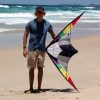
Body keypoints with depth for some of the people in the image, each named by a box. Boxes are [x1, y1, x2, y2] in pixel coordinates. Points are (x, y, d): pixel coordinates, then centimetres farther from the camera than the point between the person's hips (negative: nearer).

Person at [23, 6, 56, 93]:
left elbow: (53, 35, 14)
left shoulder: (47, 24, 4)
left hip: (42, 49, 2)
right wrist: (24, 48, -7)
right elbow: (25, 36, 1)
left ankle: (39, 88, 11)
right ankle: (31, 88, 12)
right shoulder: (30, 23, -2)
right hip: (32, 49, -1)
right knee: (31, 68, 3)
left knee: (40, 68, 3)